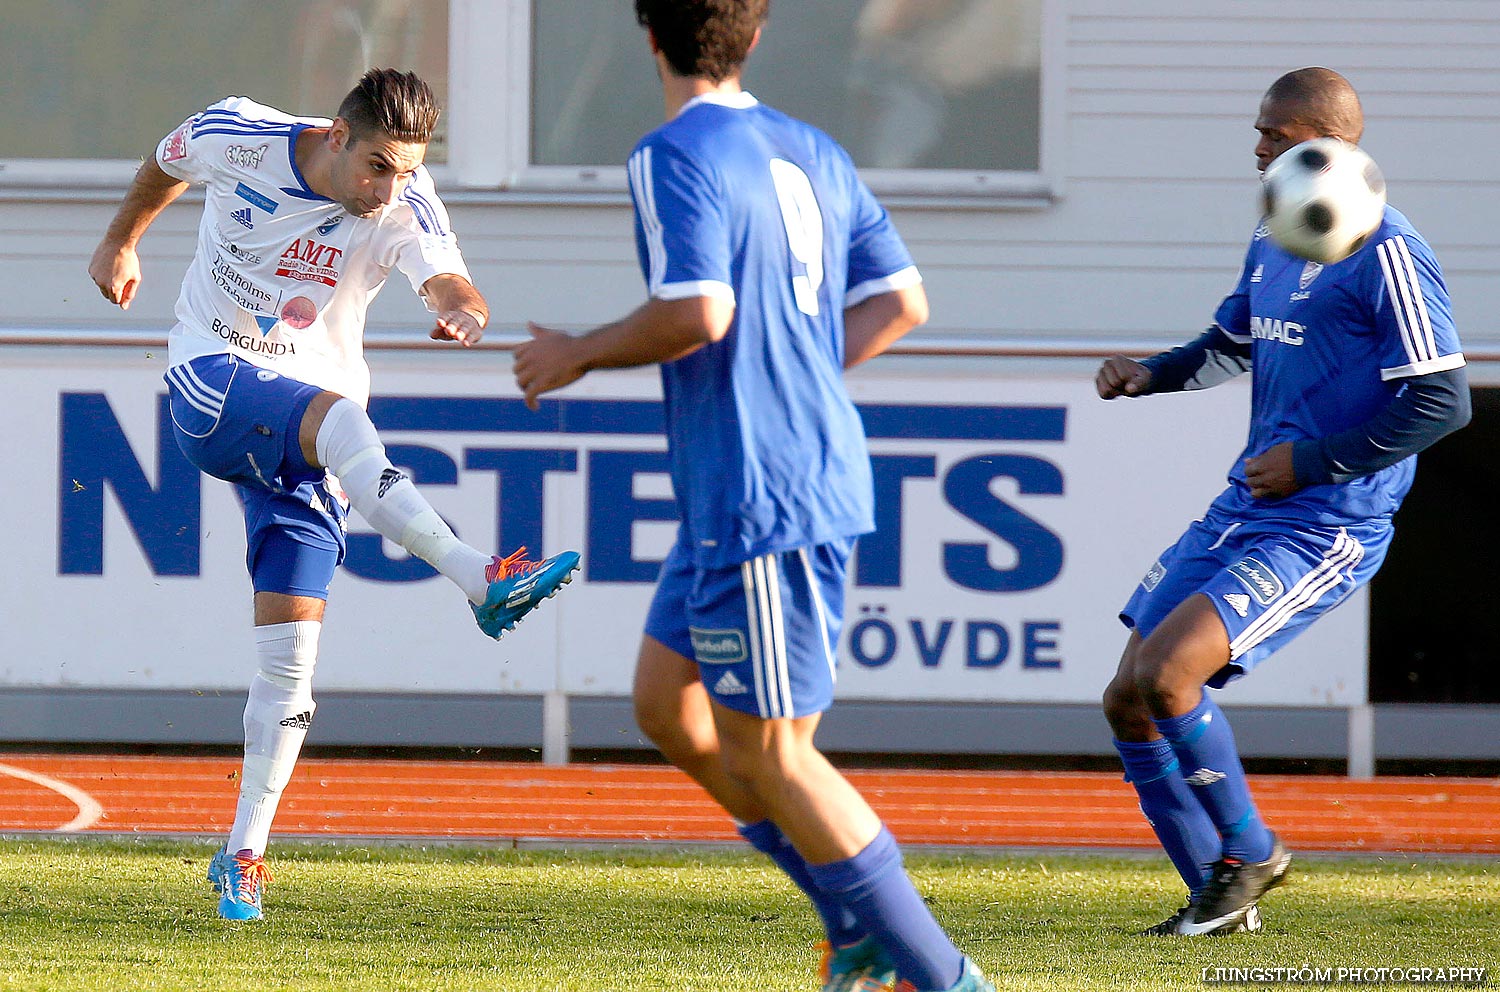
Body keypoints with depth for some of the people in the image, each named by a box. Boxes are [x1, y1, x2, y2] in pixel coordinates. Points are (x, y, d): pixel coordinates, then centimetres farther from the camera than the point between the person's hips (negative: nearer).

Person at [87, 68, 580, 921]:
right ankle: (481, 580, -51)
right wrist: (122, 242, 27)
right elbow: (166, 165, 11)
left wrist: (464, 312, -54)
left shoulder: (407, 207, -13)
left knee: (290, 643, -6)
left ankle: (244, 855, 4)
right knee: (337, 417, -35)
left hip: (310, 431, 2)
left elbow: (453, 283, -30)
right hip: (212, 383, -2)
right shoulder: (238, 138, -11)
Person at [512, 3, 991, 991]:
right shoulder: (814, 154, 12)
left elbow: (697, 313, -24)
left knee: (767, 751, -3)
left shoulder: (675, 156, -12)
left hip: (758, 496, -9)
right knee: (668, 705, 17)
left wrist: (580, 354, -7)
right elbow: (900, 301, 14)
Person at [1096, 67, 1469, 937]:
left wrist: (1313, 460, -18)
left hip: (1325, 529, -9)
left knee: (1165, 677, -22)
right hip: (1245, 509, 9)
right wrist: (1150, 375, 10)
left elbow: (1444, 401, -18)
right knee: (1128, 702, 4)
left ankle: (1252, 851, 0)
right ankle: (1221, 896, 16)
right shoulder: (1271, 243, 13)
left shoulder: (1385, 254, -14)